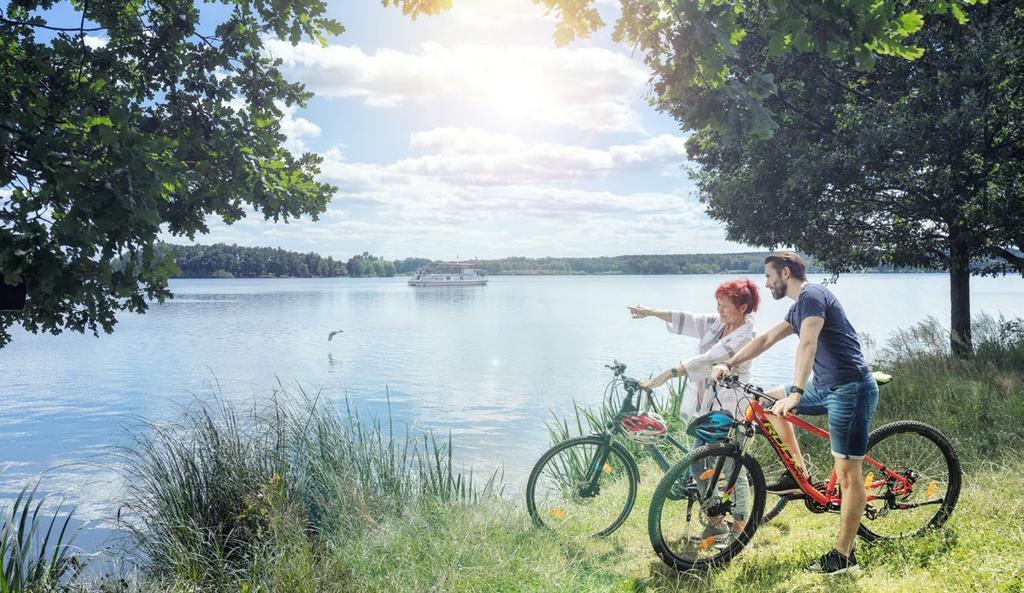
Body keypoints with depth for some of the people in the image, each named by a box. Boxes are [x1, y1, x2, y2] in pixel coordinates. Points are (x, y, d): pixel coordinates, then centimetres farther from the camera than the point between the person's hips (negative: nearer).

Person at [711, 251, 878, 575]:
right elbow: (766, 338, 22)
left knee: (847, 474, -5)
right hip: (828, 387, 10)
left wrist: (795, 392, -35)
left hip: (851, 389, -10)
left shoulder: (812, 296, -13)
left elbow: (807, 345, -26)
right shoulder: (799, 306, 17)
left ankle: (843, 555, 2)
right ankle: (798, 473, 18)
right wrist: (729, 364, 17)